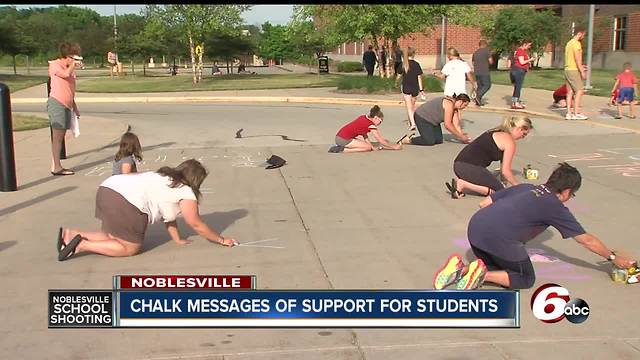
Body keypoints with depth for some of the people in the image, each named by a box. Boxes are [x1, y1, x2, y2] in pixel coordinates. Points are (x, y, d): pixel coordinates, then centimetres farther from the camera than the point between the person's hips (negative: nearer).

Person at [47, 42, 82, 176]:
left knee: (60, 136, 8)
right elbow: (66, 74, -25)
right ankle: (56, 167, -10)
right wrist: (73, 64, -7)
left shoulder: (70, 68, 20)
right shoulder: (55, 64, -3)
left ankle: (55, 166, 11)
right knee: (57, 136, -9)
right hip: (56, 103, -8)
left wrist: (75, 107, 25)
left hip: (67, 105, 8)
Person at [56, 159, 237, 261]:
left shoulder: (166, 178, 29)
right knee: (130, 248, 4)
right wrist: (221, 240, 23)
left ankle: (69, 234, 10)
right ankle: (81, 245, -7)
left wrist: (178, 240, 30)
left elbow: (168, 215, 31)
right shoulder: (186, 193, 5)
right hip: (124, 202, -9)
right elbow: (197, 225, 12)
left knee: (114, 238, 22)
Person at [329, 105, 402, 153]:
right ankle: (342, 149, -11)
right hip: (344, 139, -9)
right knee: (368, 147, -7)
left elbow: (365, 136, 16)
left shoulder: (363, 117, 14)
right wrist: (394, 146, 6)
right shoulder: (370, 124, -9)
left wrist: (373, 147, 9)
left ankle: (340, 146, 10)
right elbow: (381, 141, -4)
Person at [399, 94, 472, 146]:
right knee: (430, 141, -20)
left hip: (432, 120, 10)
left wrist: (463, 137, -6)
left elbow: (456, 126, 6)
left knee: (439, 140, 0)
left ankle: (413, 137, 9)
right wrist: (461, 137, -21)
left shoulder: (455, 109, 4)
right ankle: (409, 140, -3)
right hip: (421, 117, -10)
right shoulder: (449, 103, -25)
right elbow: (447, 125, -28)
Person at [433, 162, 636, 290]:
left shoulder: (524, 187, 25)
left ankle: (460, 269, 3)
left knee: (498, 268, 29)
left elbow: (484, 203, 23)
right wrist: (614, 258, 34)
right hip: (500, 238, -6)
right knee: (525, 279, 15)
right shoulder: (556, 208, 11)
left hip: (474, 226, 6)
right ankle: (482, 274, -8)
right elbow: (587, 240, 20)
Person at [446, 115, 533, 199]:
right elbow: (505, 171, -5)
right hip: (469, 167, -10)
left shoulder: (497, 132, 22)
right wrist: (518, 187, 10)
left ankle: (459, 183, 5)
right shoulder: (510, 142, -6)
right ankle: (462, 184, -10)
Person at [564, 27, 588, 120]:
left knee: (570, 92, 8)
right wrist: (582, 72, -17)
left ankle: (569, 113, 6)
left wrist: (580, 67, 22)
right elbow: (577, 58, -18)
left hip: (567, 70, 9)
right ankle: (576, 113, -8)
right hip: (573, 70, -9)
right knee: (579, 91, -6)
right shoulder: (577, 43, -12)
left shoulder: (569, 43, 17)